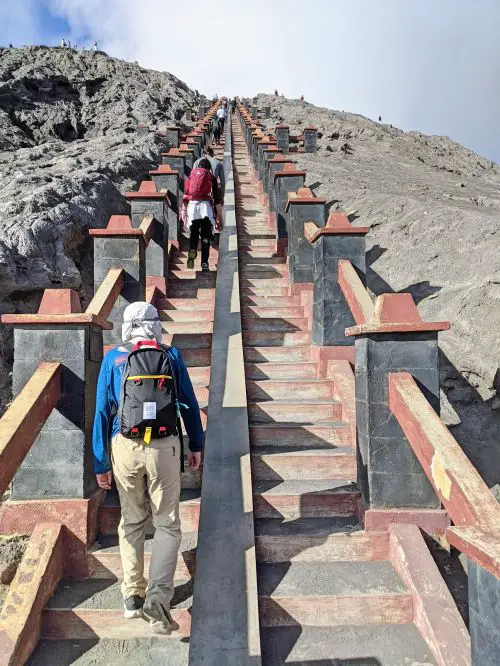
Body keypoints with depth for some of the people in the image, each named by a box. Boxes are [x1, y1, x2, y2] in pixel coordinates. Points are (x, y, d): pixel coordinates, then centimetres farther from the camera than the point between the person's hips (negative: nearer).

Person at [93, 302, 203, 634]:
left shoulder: (113, 359, 2)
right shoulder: (172, 356, 2)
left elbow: (103, 412, 1)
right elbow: (190, 404, 5)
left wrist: (100, 463, 6)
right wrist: (197, 445, 16)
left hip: (125, 448, 1)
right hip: (165, 448, -1)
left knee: (132, 522, 20)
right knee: (168, 524, 11)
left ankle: (133, 595, 28)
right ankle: (158, 595, -1)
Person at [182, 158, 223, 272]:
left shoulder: (191, 176, 19)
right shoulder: (211, 178, 11)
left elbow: (185, 197, 17)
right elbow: (217, 200, 5)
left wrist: (184, 213, 22)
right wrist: (219, 217, 8)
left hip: (192, 205, 2)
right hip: (206, 205, -2)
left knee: (193, 234, 14)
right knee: (205, 237, 6)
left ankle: (192, 251, -17)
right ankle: (204, 263, -2)